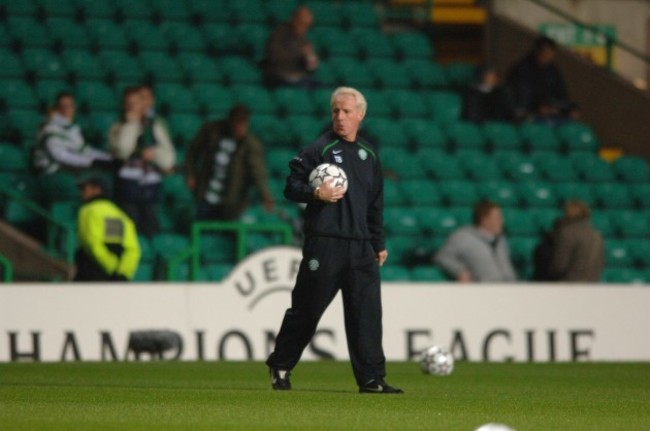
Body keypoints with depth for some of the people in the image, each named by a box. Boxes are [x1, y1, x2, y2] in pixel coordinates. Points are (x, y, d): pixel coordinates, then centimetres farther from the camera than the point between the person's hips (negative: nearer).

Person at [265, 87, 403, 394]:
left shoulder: (368, 155, 16)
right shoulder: (319, 149, -2)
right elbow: (291, 186, -4)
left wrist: (379, 244, 20)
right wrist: (316, 194, -22)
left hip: (360, 247, 5)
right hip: (324, 244, -5)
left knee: (367, 311, -2)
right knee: (307, 309, 2)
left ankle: (371, 378, -1)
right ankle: (280, 364, 19)